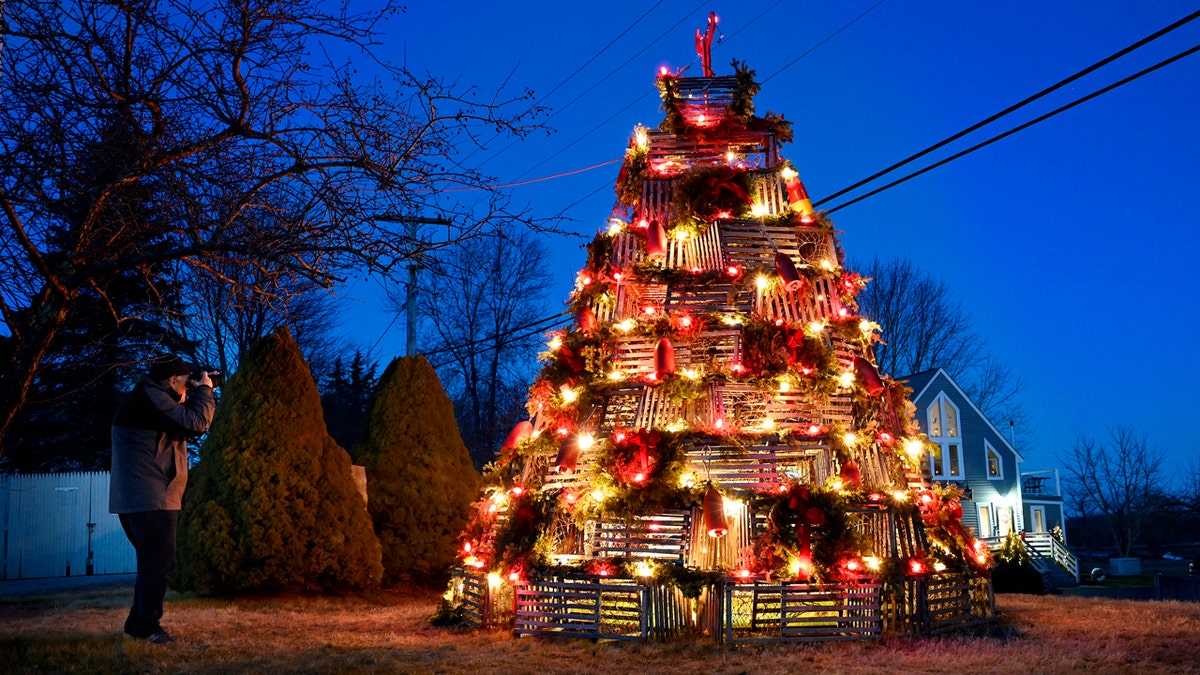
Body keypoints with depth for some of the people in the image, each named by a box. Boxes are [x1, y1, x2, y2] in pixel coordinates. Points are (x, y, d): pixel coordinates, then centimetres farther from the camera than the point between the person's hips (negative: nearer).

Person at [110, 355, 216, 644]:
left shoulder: (152, 398, 17)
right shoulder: (150, 397, -15)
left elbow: (187, 422, 26)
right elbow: (196, 423, -20)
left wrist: (201, 395, 17)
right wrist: (204, 391, -5)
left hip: (137, 499, 11)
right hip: (150, 500, -11)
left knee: (155, 563, 19)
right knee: (159, 563, -6)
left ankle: (137, 623, 25)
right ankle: (147, 627, -2)